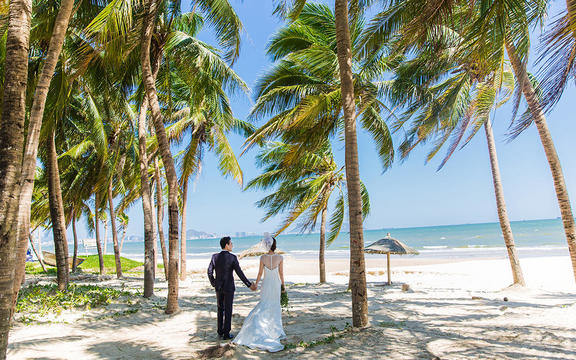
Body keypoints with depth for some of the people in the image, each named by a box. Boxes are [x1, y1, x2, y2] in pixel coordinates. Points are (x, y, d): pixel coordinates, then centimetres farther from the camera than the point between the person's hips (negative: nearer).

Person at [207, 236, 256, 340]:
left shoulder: (215, 256, -4)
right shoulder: (232, 257, -16)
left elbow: (209, 272, 0)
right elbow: (239, 273, -17)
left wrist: (213, 284, 15)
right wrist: (249, 285, -10)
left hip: (218, 287, 4)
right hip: (229, 287, -4)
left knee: (220, 309, 18)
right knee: (228, 310, 7)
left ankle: (220, 332, 25)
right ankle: (226, 334, 12)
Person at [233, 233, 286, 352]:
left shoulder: (263, 257, -14)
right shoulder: (280, 258, -12)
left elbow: (260, 273, -7)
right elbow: (281, 273, -4)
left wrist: (256, 284, 7)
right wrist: (283, 284, 9)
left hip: (266, 284, -1)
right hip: (276, 284, 1)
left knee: (263, 305, 12)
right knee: (275, 306, 16)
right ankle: (276, 328, 21)